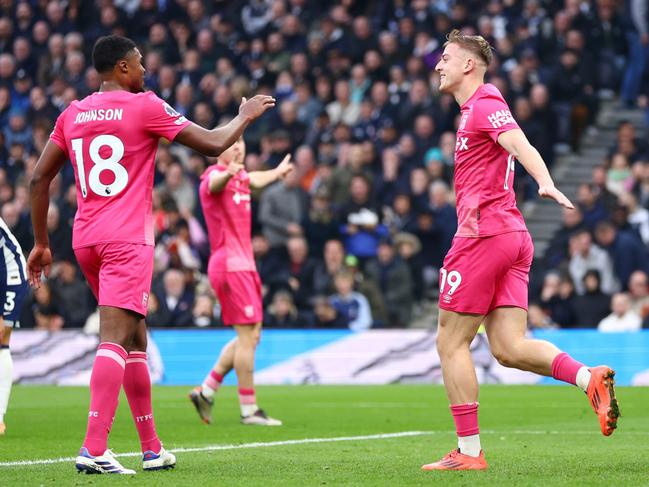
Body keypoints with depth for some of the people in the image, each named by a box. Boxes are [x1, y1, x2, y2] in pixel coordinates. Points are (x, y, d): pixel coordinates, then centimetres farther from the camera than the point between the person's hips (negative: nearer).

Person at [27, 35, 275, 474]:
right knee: (116, 339, -14)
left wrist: (41, 243, 19)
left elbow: (39, 178, 13)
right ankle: (94, 449, -26)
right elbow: (213, 144, -2)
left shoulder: (72, 115, 13)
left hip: (85, 239, 7)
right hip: (127, 238, -7)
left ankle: (152, 448, 20)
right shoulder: (144, 107, -4)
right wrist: (245, 116, 17)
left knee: (135, 339, 16)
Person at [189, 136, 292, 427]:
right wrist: (229, 173, -62)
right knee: (248, 336, -10)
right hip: (230, 264, -10)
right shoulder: (215, 175, -11)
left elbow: (255, 180, 42)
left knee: (251, 336, 10)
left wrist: (277, 172, 63)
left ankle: (206, 391, 15)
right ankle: (249, 410, -7)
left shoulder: (240, 176, 17)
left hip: (244, 264, 10)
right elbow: (215, 183, -38)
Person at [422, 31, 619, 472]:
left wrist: (545, 184, -41)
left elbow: (520, 145, -24)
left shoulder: (484, 104, -7)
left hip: (484, 234, -9)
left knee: (451, 342, -1)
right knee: (509, 347, -1)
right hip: (513, 237, 9)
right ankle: (590, 377, -21)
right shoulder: (477, 108, 23)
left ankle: (469, 452, 0)